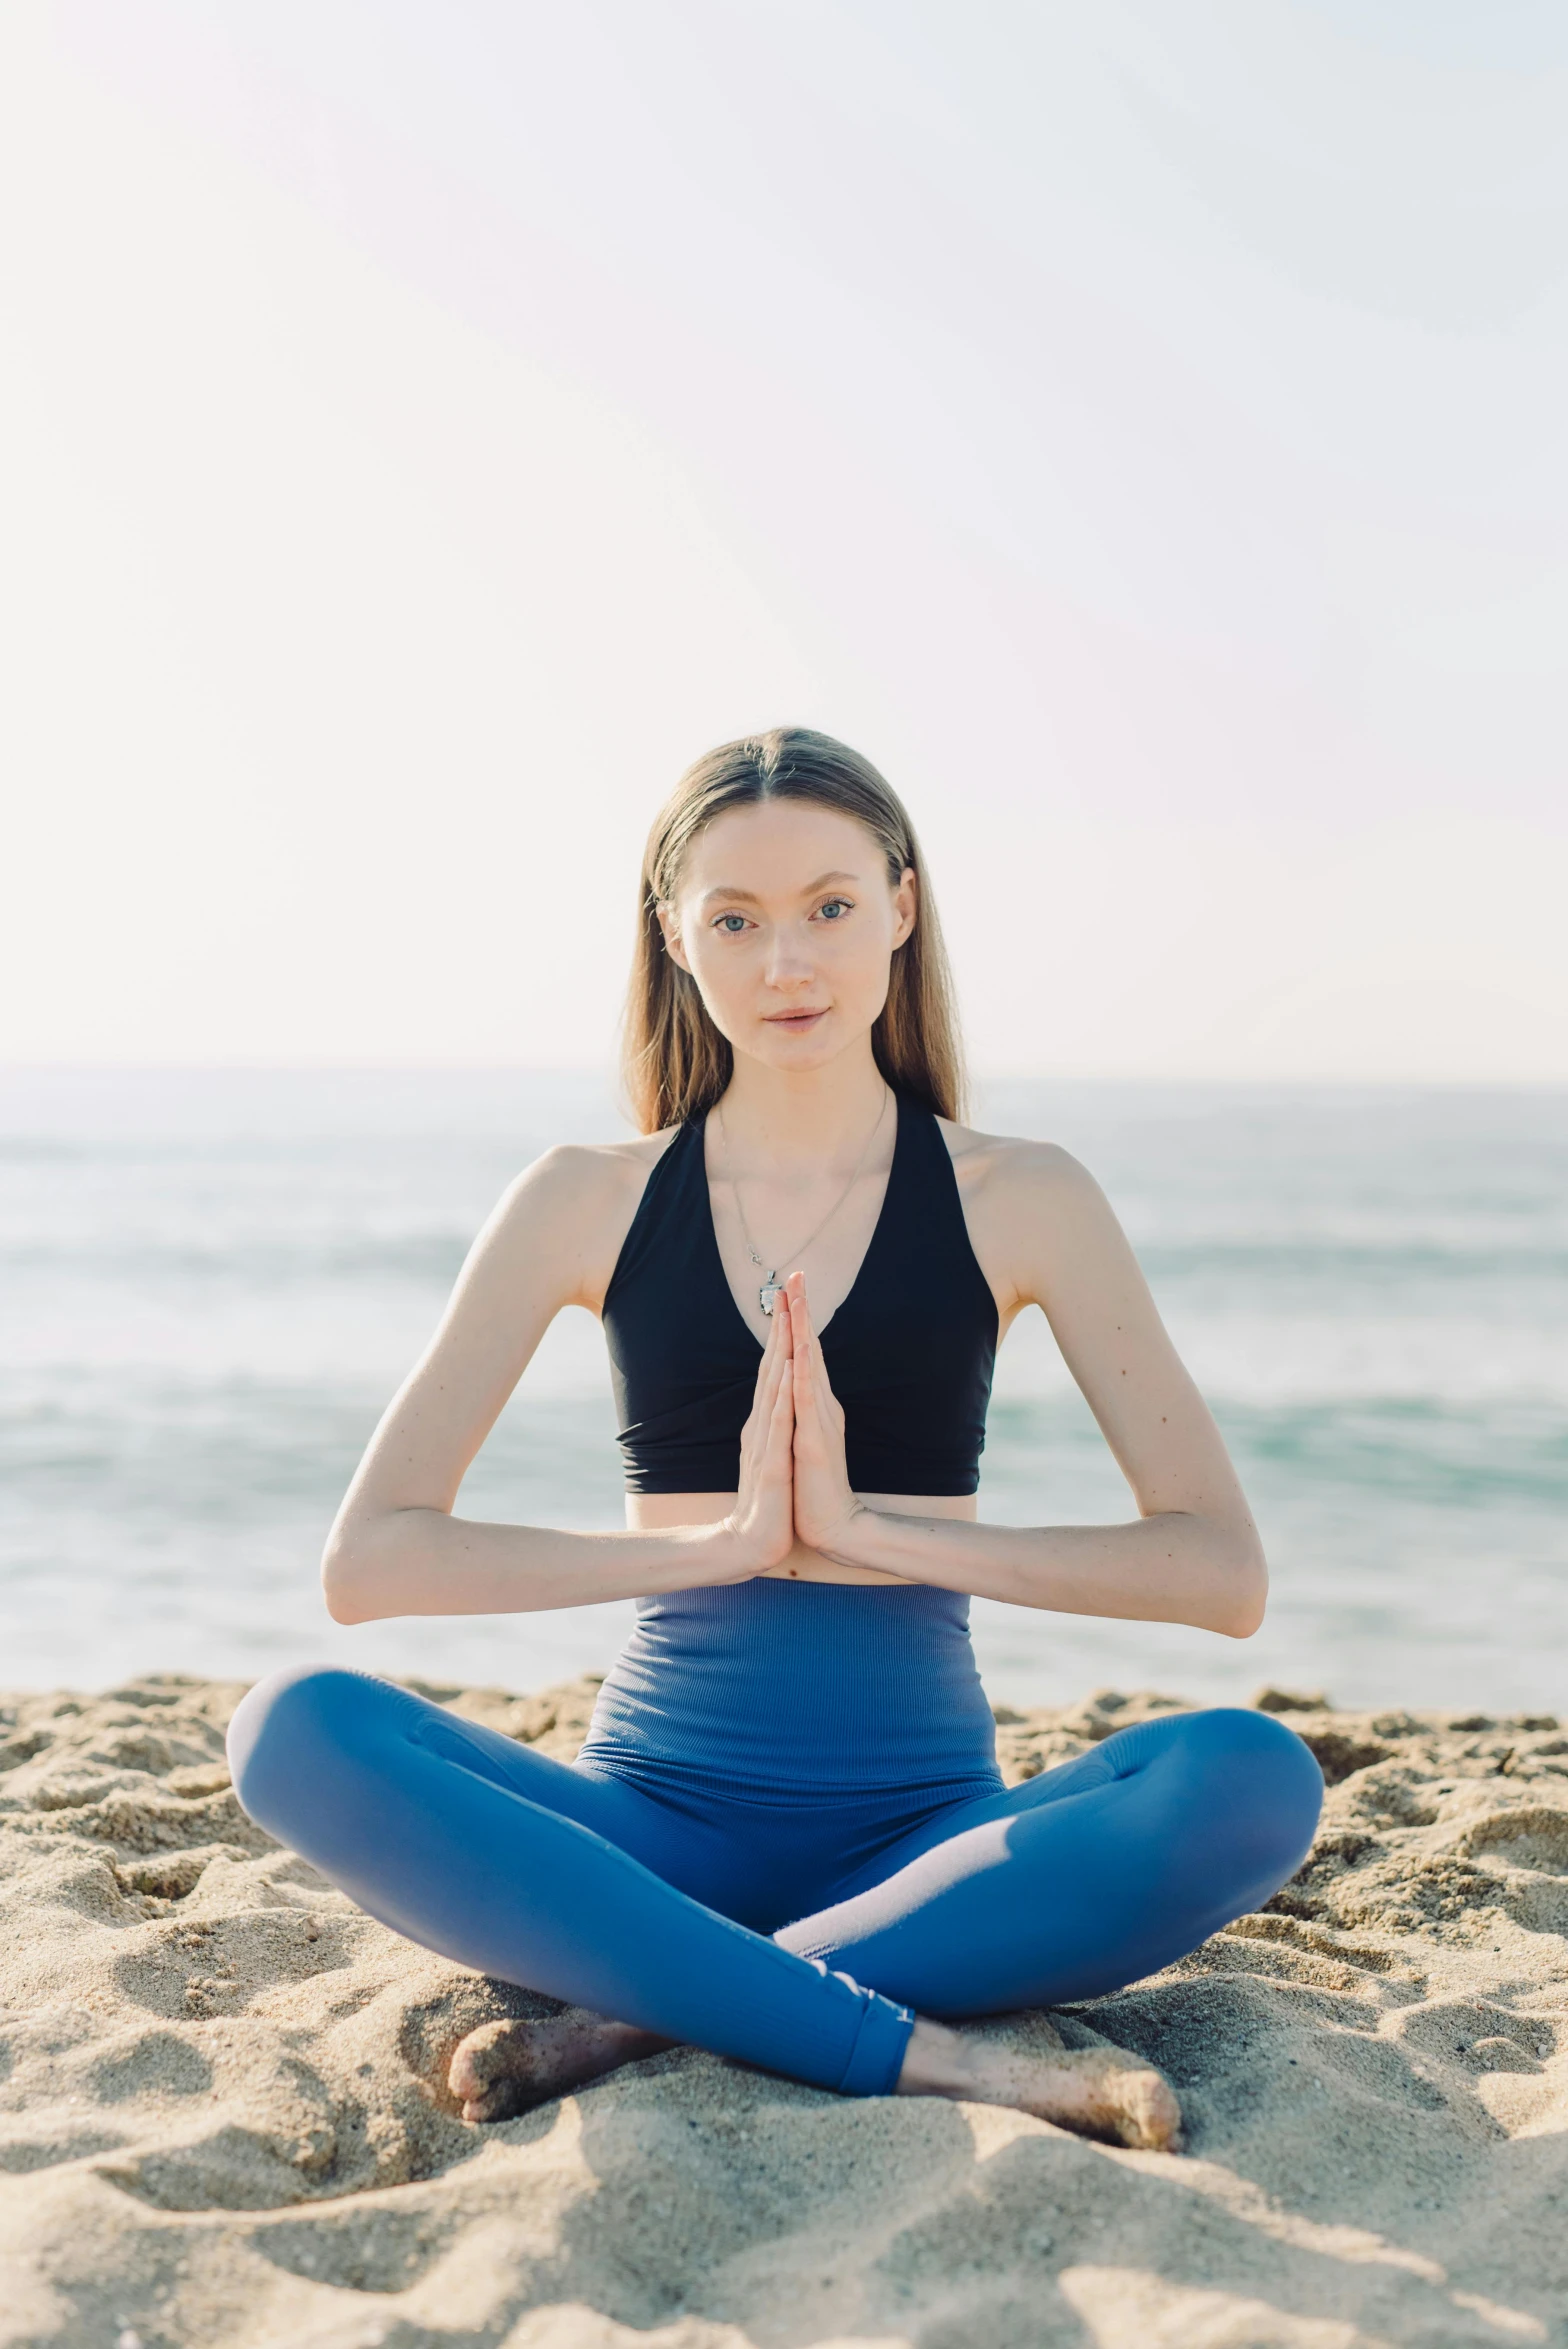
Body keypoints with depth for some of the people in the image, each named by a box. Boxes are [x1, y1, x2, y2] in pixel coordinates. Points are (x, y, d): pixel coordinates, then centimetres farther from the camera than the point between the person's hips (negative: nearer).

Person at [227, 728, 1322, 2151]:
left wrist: (876, 1533, -15)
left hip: (923, 1831, 0)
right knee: (300, 1734, -27)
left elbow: (1223, 1573, -6)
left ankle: (646, 2015, -24)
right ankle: (937, 2058, -30)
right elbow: (368, 1561, -4)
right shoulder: (594, 1203, 5)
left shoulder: (1018, 1202, 3)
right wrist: (724, 1539, -13)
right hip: (657, 1813, 1)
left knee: (1253, 1780, -29)